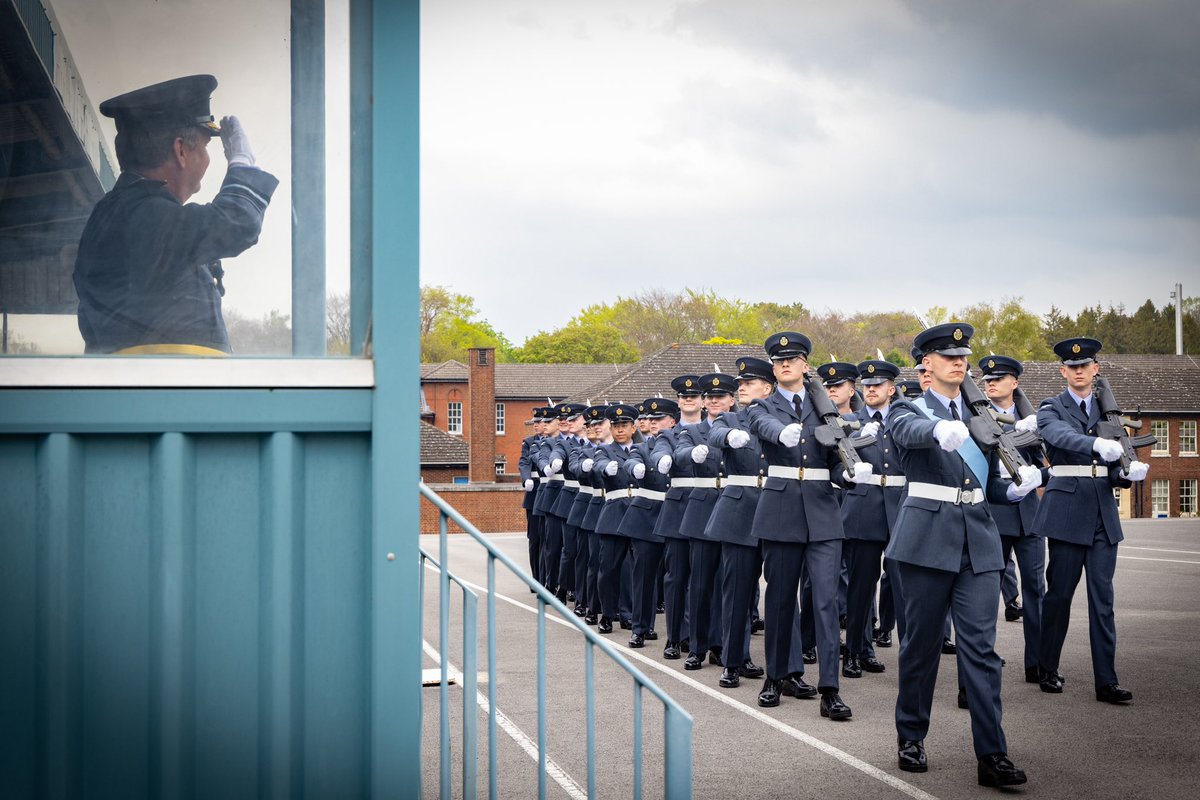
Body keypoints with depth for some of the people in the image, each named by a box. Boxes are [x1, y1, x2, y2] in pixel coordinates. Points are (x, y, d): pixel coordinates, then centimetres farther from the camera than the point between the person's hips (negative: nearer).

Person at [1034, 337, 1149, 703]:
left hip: (1103, 512, 4)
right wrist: (1097, 444, -42)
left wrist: (1128, 473, -9)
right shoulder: (1051, 409, 0)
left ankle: (1106, 681, 0)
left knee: (1102, 597, 1)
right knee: (1059, 593, 1)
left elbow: (1114, 467, 14)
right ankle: (1049, 670, 15)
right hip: (1067, 510, -4)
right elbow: (1060, 435, -24)